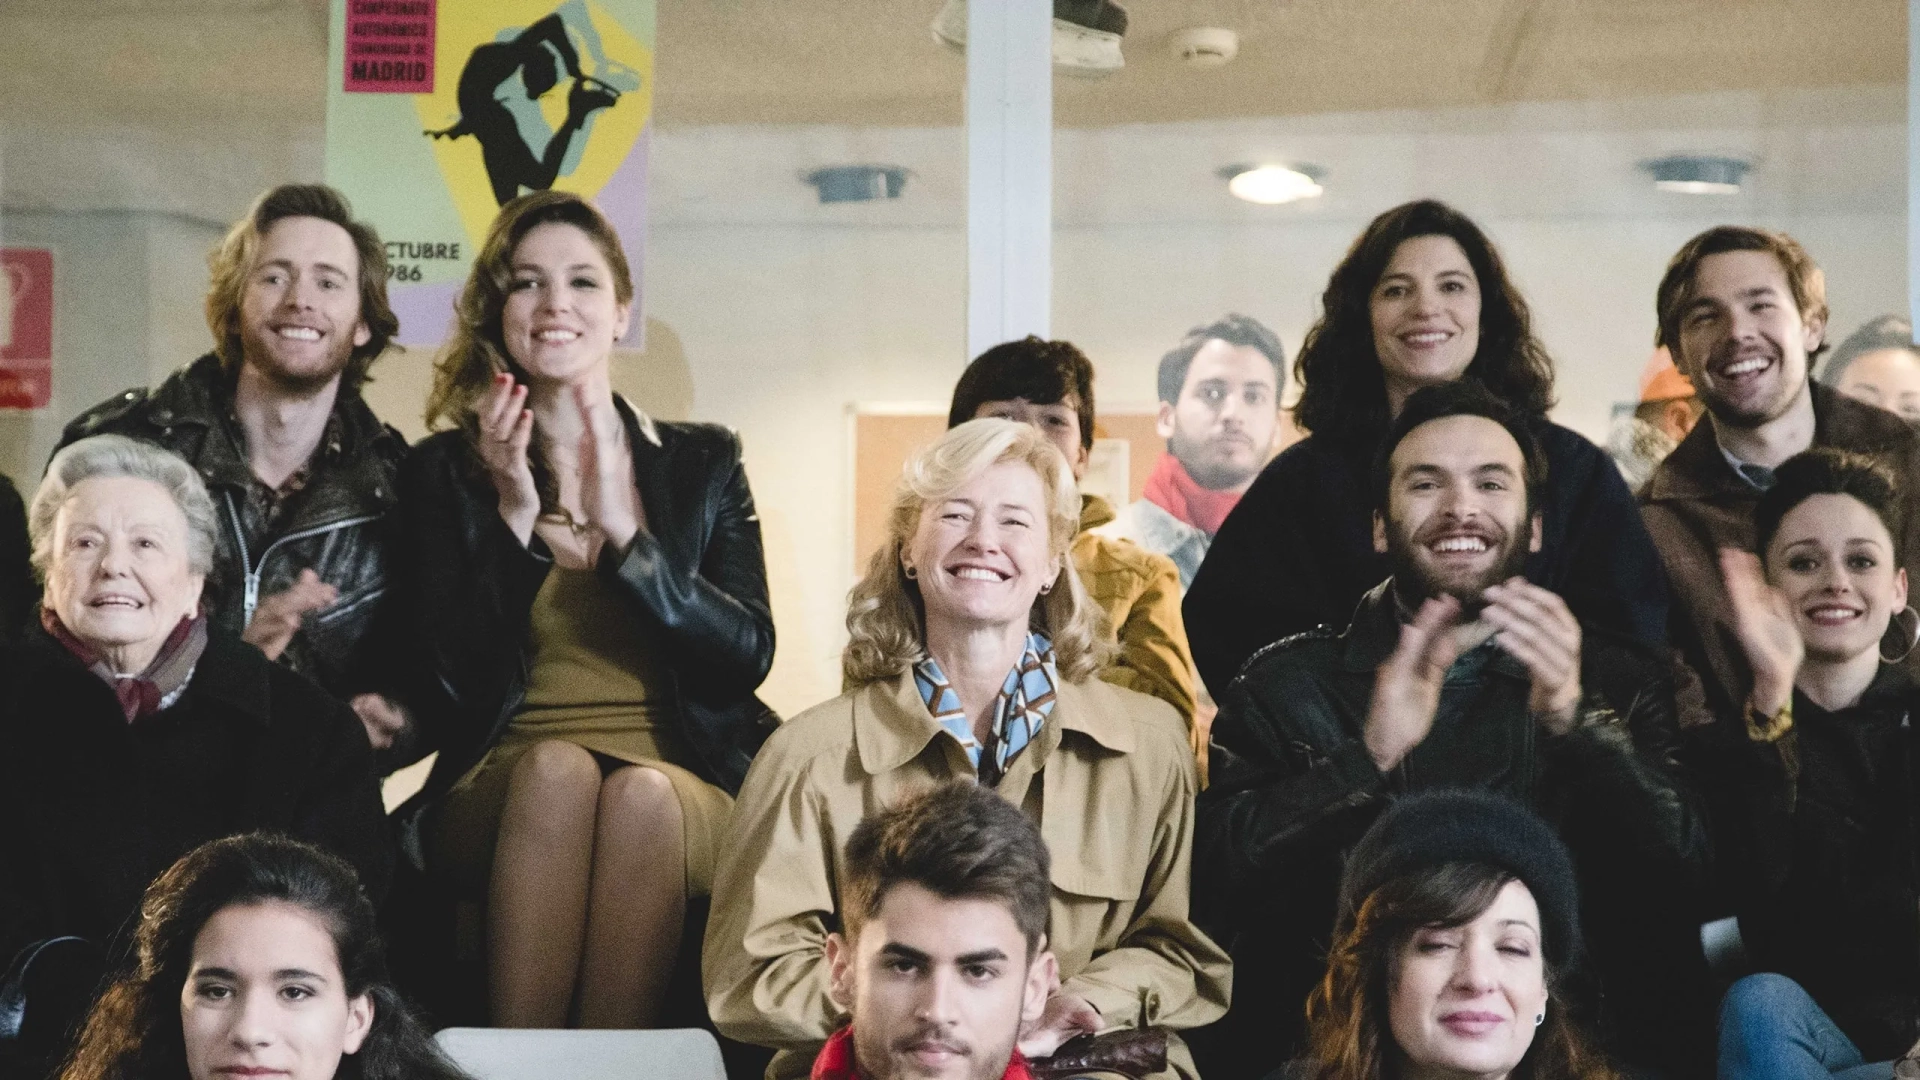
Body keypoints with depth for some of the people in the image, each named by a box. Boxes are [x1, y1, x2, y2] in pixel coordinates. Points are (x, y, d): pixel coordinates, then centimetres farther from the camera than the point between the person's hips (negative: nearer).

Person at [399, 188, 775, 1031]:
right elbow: (454, 676, 1)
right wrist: (514, 518, -10)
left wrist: (626, 532, -11)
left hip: (684, 789, 0)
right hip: (499, 794, 0)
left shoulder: (702, 464, 13)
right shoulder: (446, 472, 11)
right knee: (555, 768, -35)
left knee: (639, 795, -35)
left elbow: (747, 656, 0)